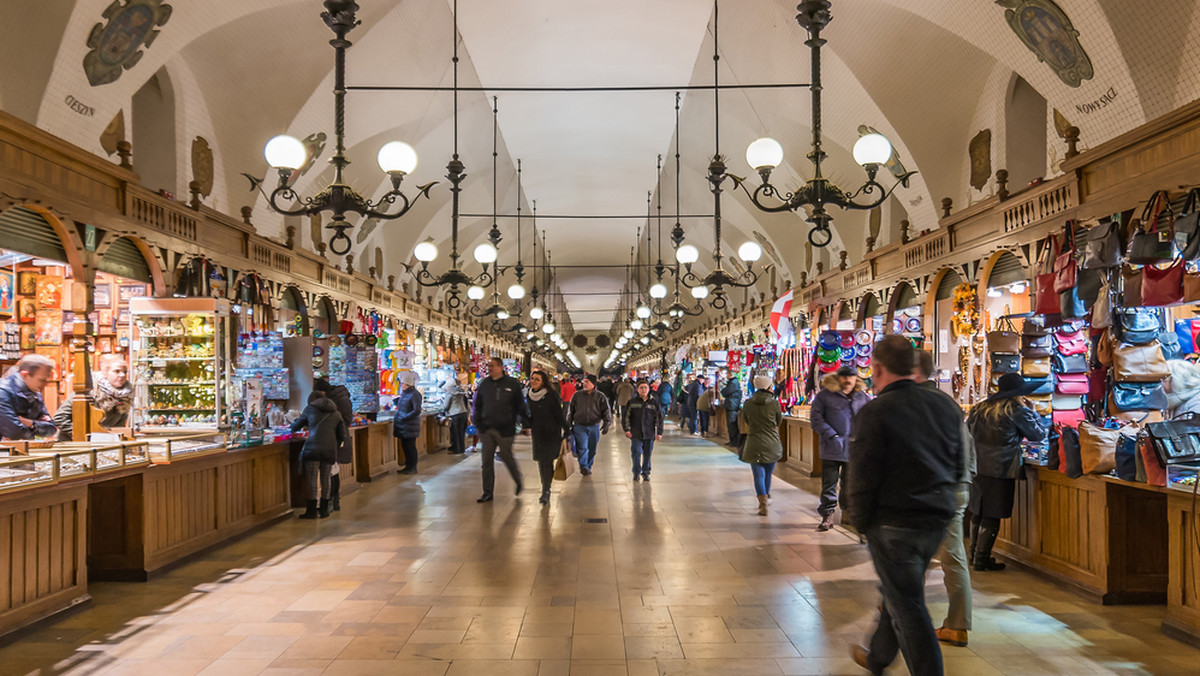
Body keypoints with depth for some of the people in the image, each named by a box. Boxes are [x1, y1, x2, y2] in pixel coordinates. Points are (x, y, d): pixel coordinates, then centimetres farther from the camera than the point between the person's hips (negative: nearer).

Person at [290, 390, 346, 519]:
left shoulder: (310, 409, 11)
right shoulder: (336, 413, 18)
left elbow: (295, 427, 19)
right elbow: (342, 436, 16)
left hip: (313, 447, -3)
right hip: (330, 449, 3)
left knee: (312, 479, 1)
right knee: (325, 479, 10)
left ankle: (312, 510, 3)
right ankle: (324, 509, 15)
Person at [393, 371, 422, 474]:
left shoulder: (415, 395, -15)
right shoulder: (404, 393, 12)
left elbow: (417, 411, -20)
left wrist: (404, 418, -22)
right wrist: (396, 401, 8)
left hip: (410, 426, -9)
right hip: (402, 426, 9)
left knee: (410, 446, -2)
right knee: (404, 445, 13)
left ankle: (412, 468, 6)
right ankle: (408, 466, 23)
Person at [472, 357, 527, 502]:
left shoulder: (512, 384, -3)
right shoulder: (484, 384, 7)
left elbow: (520, 405, 1)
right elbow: (477, 405, 15)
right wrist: (478, 422, 7)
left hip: (505, 429, -4)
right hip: (486, 429, 4)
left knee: (506, 456, 5)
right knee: (486, 460, 4)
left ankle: (518, 482, 32)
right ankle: (487, 493, 11)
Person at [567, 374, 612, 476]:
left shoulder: (600, 396, 3)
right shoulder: (577, 395, 6)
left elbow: (606, 411, 2)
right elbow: (570, 410, 13)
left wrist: (607, 423, -11)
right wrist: (569, 424, 10)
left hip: (594, 426, 1)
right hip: (579, 426, -1)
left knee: (592, 449, 9)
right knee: (582, 447, -15)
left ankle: (588, 466, 24)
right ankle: (583, 466, -16)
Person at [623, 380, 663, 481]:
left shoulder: (654, 402, 4)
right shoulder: (631, 402, 2)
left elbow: (659, 418, 7)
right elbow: (625, 416, 6)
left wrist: (659, 432, 4)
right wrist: (627, 430, -2)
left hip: (649, 434, 1)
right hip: (636, 434, -1)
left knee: (647, 454, 6)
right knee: (636, 452, -5)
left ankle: (646, 473, 20)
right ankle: (636, 472, 10)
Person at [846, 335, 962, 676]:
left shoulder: (874, 412, -17)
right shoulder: (945, 405, 3)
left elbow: (862, 478, -17)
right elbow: (958, 467, 11)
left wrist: (861, 520, -2)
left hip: (893, 522, -7)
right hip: (937, 519, 7)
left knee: (907, 608, 4)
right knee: (899, 594, 24)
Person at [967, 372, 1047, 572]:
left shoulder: (980, 408, 11)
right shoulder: (1017, 410, -7)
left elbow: (967, 432, 18)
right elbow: (1038, 434, 4)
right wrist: (1032, 411, 15)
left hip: (976, 466, 6)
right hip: (999, 470, -6)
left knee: (977, 513, 17)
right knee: (992, 517, 1)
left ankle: (974, 554, 26)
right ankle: (981, 560, 6)